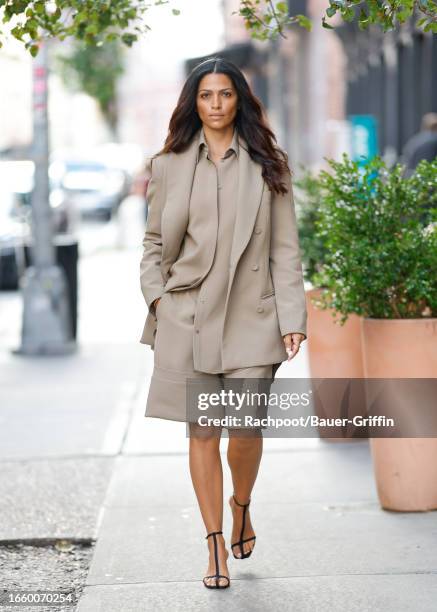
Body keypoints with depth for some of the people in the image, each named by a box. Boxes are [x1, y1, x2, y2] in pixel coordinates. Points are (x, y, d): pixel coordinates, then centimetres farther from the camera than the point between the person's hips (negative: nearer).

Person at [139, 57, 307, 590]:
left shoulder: (267, 167, 7)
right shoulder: (169, 166, 8)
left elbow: (285, 249, 4)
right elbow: (154, 243, 13)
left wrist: (292, 317, -3)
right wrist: (156, 298, -3)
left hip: (250, 316, 0)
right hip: (188, 316, 1)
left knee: (246, 429, -6)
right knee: (202, 432, 1)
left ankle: (241, 506, 26)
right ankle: (216, 546, 11)